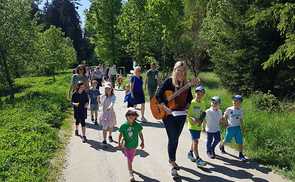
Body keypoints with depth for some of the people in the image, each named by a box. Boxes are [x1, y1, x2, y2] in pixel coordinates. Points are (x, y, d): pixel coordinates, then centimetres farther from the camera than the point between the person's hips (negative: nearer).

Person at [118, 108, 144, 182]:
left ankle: (129, 167, 47)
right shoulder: (124, 125, -15)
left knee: (131, 158, 21)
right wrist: (119, 143, -4)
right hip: (126, 145, -3)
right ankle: (131, 174, 5)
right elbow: (120, 135, -4)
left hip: (134, 145, 3)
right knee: (129, 159, -3)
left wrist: (142, 142, 5)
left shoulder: (137, 125, -11)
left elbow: (140, 134, 1)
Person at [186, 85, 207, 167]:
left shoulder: (202, 103, 9)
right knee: (195, 142, -10)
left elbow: (203, 114, 13)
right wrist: (192, 119, -28)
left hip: (199, 126, 7)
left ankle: (190, 153, 37)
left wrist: (200, 120, -6)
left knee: (194, 141, 18)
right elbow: (187, 114, -12)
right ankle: (198, 159, -9)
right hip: (192, 126, -6)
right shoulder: (192, 103, -11)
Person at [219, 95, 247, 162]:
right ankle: (221, 145, 42)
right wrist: (226, 122, -5)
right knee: (226, 140, 10)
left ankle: (241, 155, 7)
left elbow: (241, 119, 14)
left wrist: (241, 127, 11)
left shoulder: (241, 111, 4)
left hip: (238, 127, 3)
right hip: (230, 127, -3)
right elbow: (224, 116, 5)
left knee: (240, 142, -4)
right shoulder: (229, 109, -7)